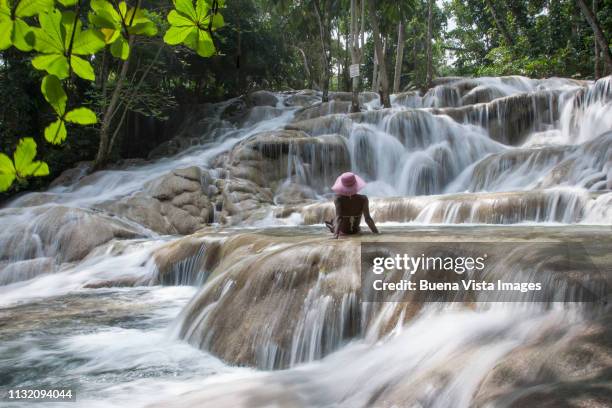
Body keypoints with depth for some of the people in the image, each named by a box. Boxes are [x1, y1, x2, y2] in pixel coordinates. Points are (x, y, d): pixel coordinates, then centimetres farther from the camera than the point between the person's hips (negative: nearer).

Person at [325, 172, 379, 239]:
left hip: (342, 231, -1)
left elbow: (338, 217, -35)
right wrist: (377, 232, -22)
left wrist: (336, 234, -42)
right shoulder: (363, 199, -24)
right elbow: (368, 218, -27)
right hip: (355, 231, 1)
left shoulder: (339, 199, -27)